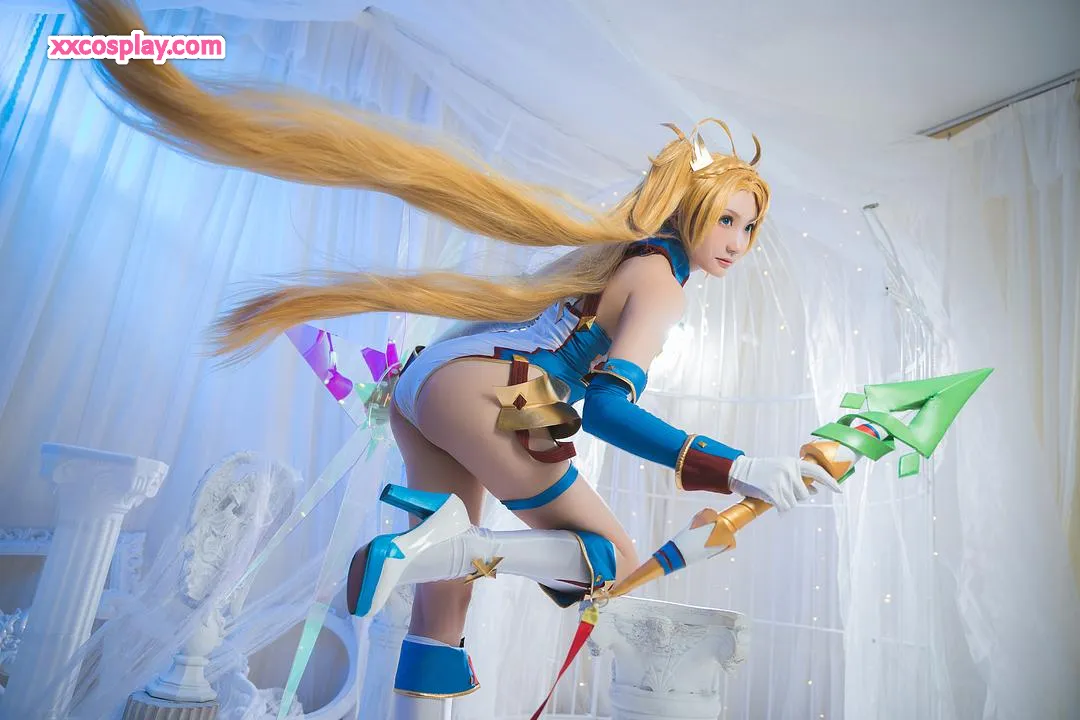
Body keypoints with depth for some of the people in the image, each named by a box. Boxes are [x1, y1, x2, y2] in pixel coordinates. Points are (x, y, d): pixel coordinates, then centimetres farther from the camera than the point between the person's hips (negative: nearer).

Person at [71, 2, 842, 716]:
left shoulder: (618, 251, 24)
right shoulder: (661, 281, -3)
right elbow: (609, 410, -16)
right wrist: (738, 470, -19)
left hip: (421, 385, 9)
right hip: (475, 389, -9)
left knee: (445, 593, 11)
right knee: (619, 563, 1)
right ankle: (431, 545, -16)